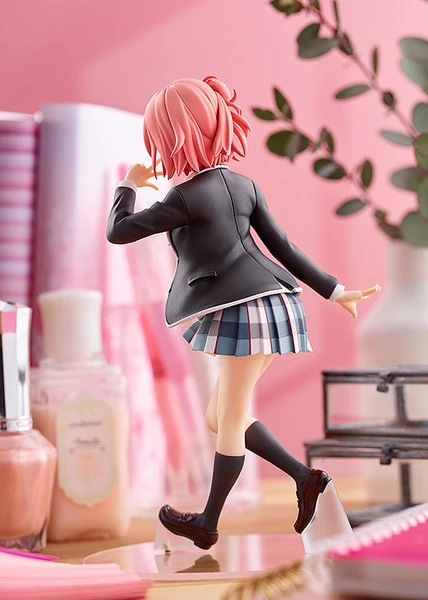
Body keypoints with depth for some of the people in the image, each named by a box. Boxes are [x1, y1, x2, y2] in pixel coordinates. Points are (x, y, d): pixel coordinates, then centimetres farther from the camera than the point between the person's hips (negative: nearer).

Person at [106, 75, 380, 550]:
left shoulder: (186, 196, -12)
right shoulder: (243, 185, 11)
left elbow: (118, 231, -5)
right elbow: (282, 245, 10)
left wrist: (128, 185, 12)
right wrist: (333, 290, 13)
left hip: (246, 308, -9)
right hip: (259, 304, 9)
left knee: (230, 419, 2)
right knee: (220, 417, 16)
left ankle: (208, 524, 15)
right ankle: (305, 478, 15)